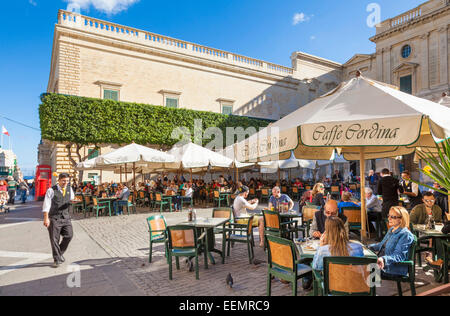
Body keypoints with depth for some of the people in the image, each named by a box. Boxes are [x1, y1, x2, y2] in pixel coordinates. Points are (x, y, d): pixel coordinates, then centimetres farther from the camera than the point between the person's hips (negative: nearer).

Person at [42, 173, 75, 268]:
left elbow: (72, 199, 21)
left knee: (69, 235, -3)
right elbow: (46, 205, -10)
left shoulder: (69, 189, 7)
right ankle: (57, 259, 15)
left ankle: (60, 253, 22)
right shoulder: (51, 190, -8)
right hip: (54, 218, -4)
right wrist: (46, 218, -16)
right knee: (54, 239, 2)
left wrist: (73, 200, -5)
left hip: (66, 217, 4)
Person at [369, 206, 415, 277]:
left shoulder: (405, 235, -12)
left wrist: (384, 259, -36)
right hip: (380, 260, 9)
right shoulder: (391, 229, 17)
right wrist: (368, 247, 16)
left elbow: (399, 256, -20)